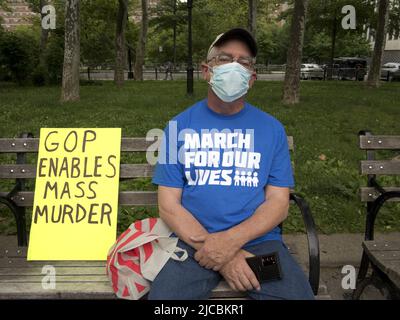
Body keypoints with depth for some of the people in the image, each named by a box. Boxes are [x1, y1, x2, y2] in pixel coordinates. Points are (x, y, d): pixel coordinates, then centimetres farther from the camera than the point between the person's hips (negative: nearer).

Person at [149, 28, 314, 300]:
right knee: (163, 295, -23)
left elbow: (278, 203, 0)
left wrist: (230, 240, -16)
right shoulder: (179, 126, 1)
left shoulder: (272, 129, 4)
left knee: (299, 294, -20)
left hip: (259, 239, 1)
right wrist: (217, 251, -14)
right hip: (194, 240, 0)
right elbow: (168, 204, -2)